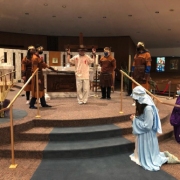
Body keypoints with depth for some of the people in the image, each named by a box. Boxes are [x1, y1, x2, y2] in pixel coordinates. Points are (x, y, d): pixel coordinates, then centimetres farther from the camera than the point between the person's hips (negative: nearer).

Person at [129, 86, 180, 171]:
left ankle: (168, 159, 13)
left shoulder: (148, 108, -28)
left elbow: (147, 125, -26)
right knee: (145, 153, 21)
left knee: (147, 158, 5)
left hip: (146, 136, -9)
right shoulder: (143, 105, 2)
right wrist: (136, 117, -1)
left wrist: (135, 120, -18)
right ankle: (164, 154, 26)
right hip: (143, 135, 9)